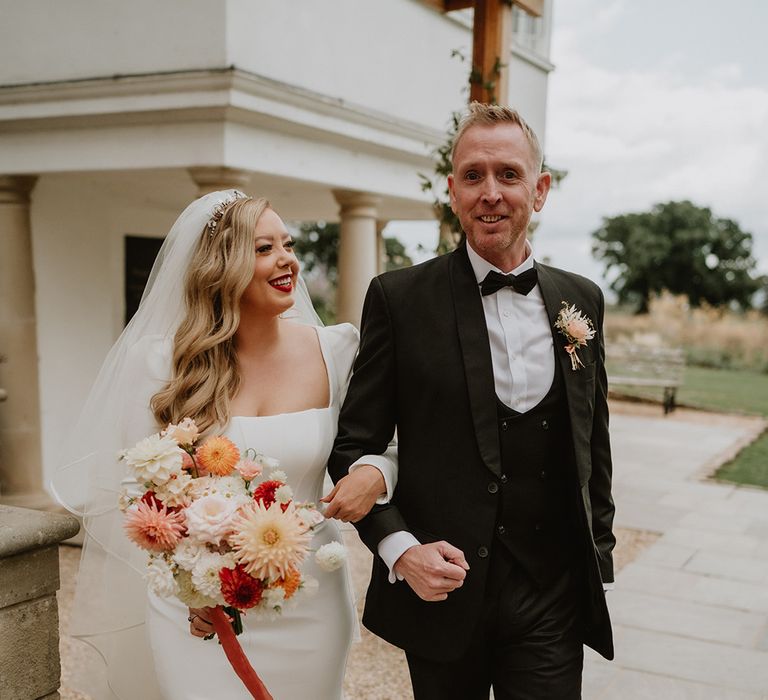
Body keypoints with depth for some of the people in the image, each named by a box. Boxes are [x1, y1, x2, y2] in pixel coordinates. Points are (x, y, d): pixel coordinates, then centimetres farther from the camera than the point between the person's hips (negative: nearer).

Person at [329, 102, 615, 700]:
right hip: (441, 593, -2)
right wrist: (399, 549, -16)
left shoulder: (582, 300, 4)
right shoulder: (400, 298, -7)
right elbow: (354, 443, -4)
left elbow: (594, 441, 11)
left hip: (552, 600, 2)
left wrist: (598, 557, 11)